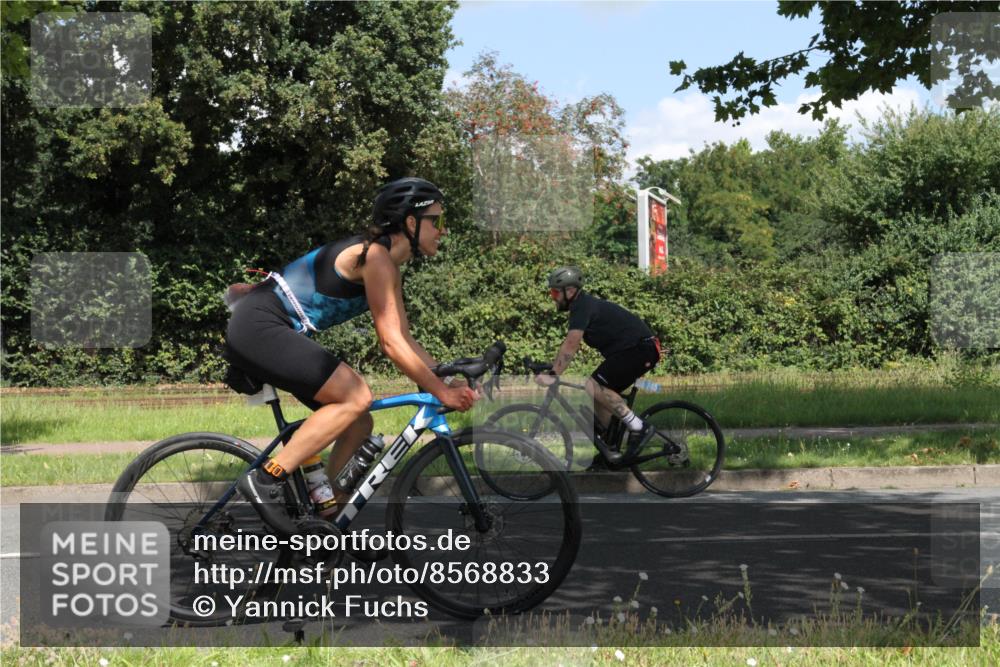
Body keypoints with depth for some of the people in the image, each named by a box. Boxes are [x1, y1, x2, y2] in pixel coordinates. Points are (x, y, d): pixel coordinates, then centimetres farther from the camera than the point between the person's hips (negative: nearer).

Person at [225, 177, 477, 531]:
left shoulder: (389, 268, 15)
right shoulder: (376, 255, -15)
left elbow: (405, 340, 17)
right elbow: (391, 343, -17)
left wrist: (451, 379, 8)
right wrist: (441, 391, -13)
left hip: (272, 332, 10)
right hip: (258, 326, -10)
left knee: (359, 423, 7)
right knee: (357, 397, -21)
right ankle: (267, 479, -19)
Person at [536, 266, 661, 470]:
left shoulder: (582, 307, -14)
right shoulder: (584, 305, 17)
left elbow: (570, 345, -25)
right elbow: (569, 346, 22)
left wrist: (553, 376, -27)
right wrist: (550, 369, 17)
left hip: (640, 348, -10)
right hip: (632, 349, 10)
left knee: (594, 388, -19)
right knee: (600, 397, 10)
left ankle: (638, 427, -17)